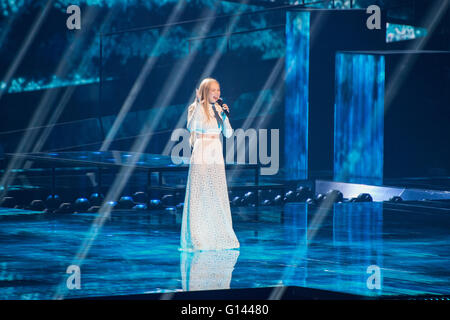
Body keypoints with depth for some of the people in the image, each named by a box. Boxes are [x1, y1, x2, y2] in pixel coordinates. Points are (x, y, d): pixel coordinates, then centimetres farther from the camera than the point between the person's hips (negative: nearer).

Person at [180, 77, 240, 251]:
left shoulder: (219, 109, 11)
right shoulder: (197, 108, -5)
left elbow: (228, 134, 8)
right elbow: (191, 127, -23)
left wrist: (225, 116, -6)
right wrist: (198, 103, -24)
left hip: (216, 153, 5)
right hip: (201, 152, -5)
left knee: (218, 194, 7)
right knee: (199, 193, -6)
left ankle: (219, 235, 14)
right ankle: (196, 236, -3)